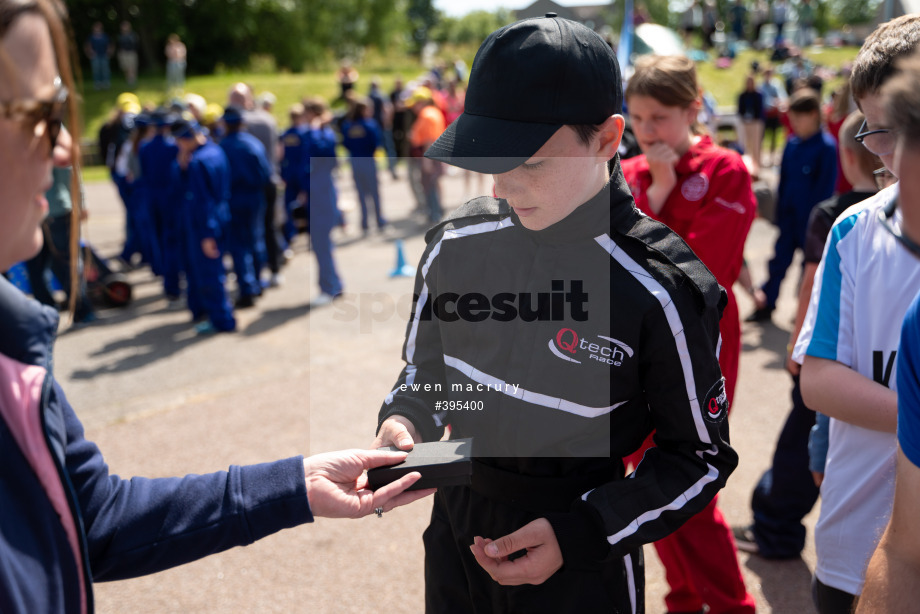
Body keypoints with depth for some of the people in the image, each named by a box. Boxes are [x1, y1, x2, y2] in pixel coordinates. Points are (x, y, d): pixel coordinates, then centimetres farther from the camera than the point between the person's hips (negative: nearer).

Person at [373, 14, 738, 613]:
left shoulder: (659, 290, -21)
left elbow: (702, 456, -10)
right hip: (454, 534, 4)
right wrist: (402, 422, -13)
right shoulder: (454, 245, -7)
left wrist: (581, 535, -18)